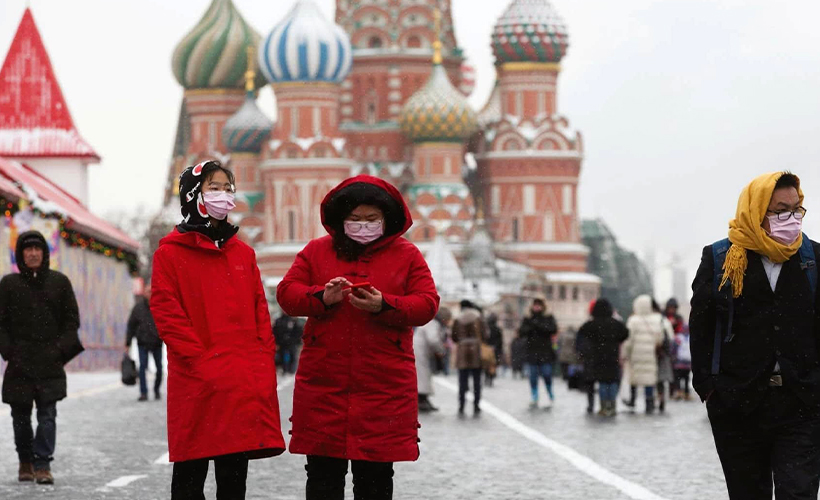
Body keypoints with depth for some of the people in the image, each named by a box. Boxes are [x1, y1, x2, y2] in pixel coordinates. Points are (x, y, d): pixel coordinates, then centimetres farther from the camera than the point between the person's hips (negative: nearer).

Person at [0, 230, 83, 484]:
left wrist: (61, 349, -3)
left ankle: (42, 465, -10)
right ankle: (25, 462, 20)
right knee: (21, 415, 6)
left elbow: (72, 319, 8)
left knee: (47, 414, -9)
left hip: (50, 362, -1)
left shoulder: (59, 282, 5)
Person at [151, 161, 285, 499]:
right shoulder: (171, 252, 0)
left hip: (245, 383, 5)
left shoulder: (243, 253, 16)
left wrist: (263, 363, 1)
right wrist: (201, 363, -15)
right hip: (197, 383, -5)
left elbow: (260, 312, 15)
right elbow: (167, 314, -7)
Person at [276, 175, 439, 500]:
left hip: (384, 386, -1)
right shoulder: (317, 251, 10)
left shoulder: (407, 255, 7)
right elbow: (286, 293, 3)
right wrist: (322, 298, -17)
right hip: (323, 384, 1)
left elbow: (427, 304, -1)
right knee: (324, 473, 4)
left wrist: (383, 305, -18)